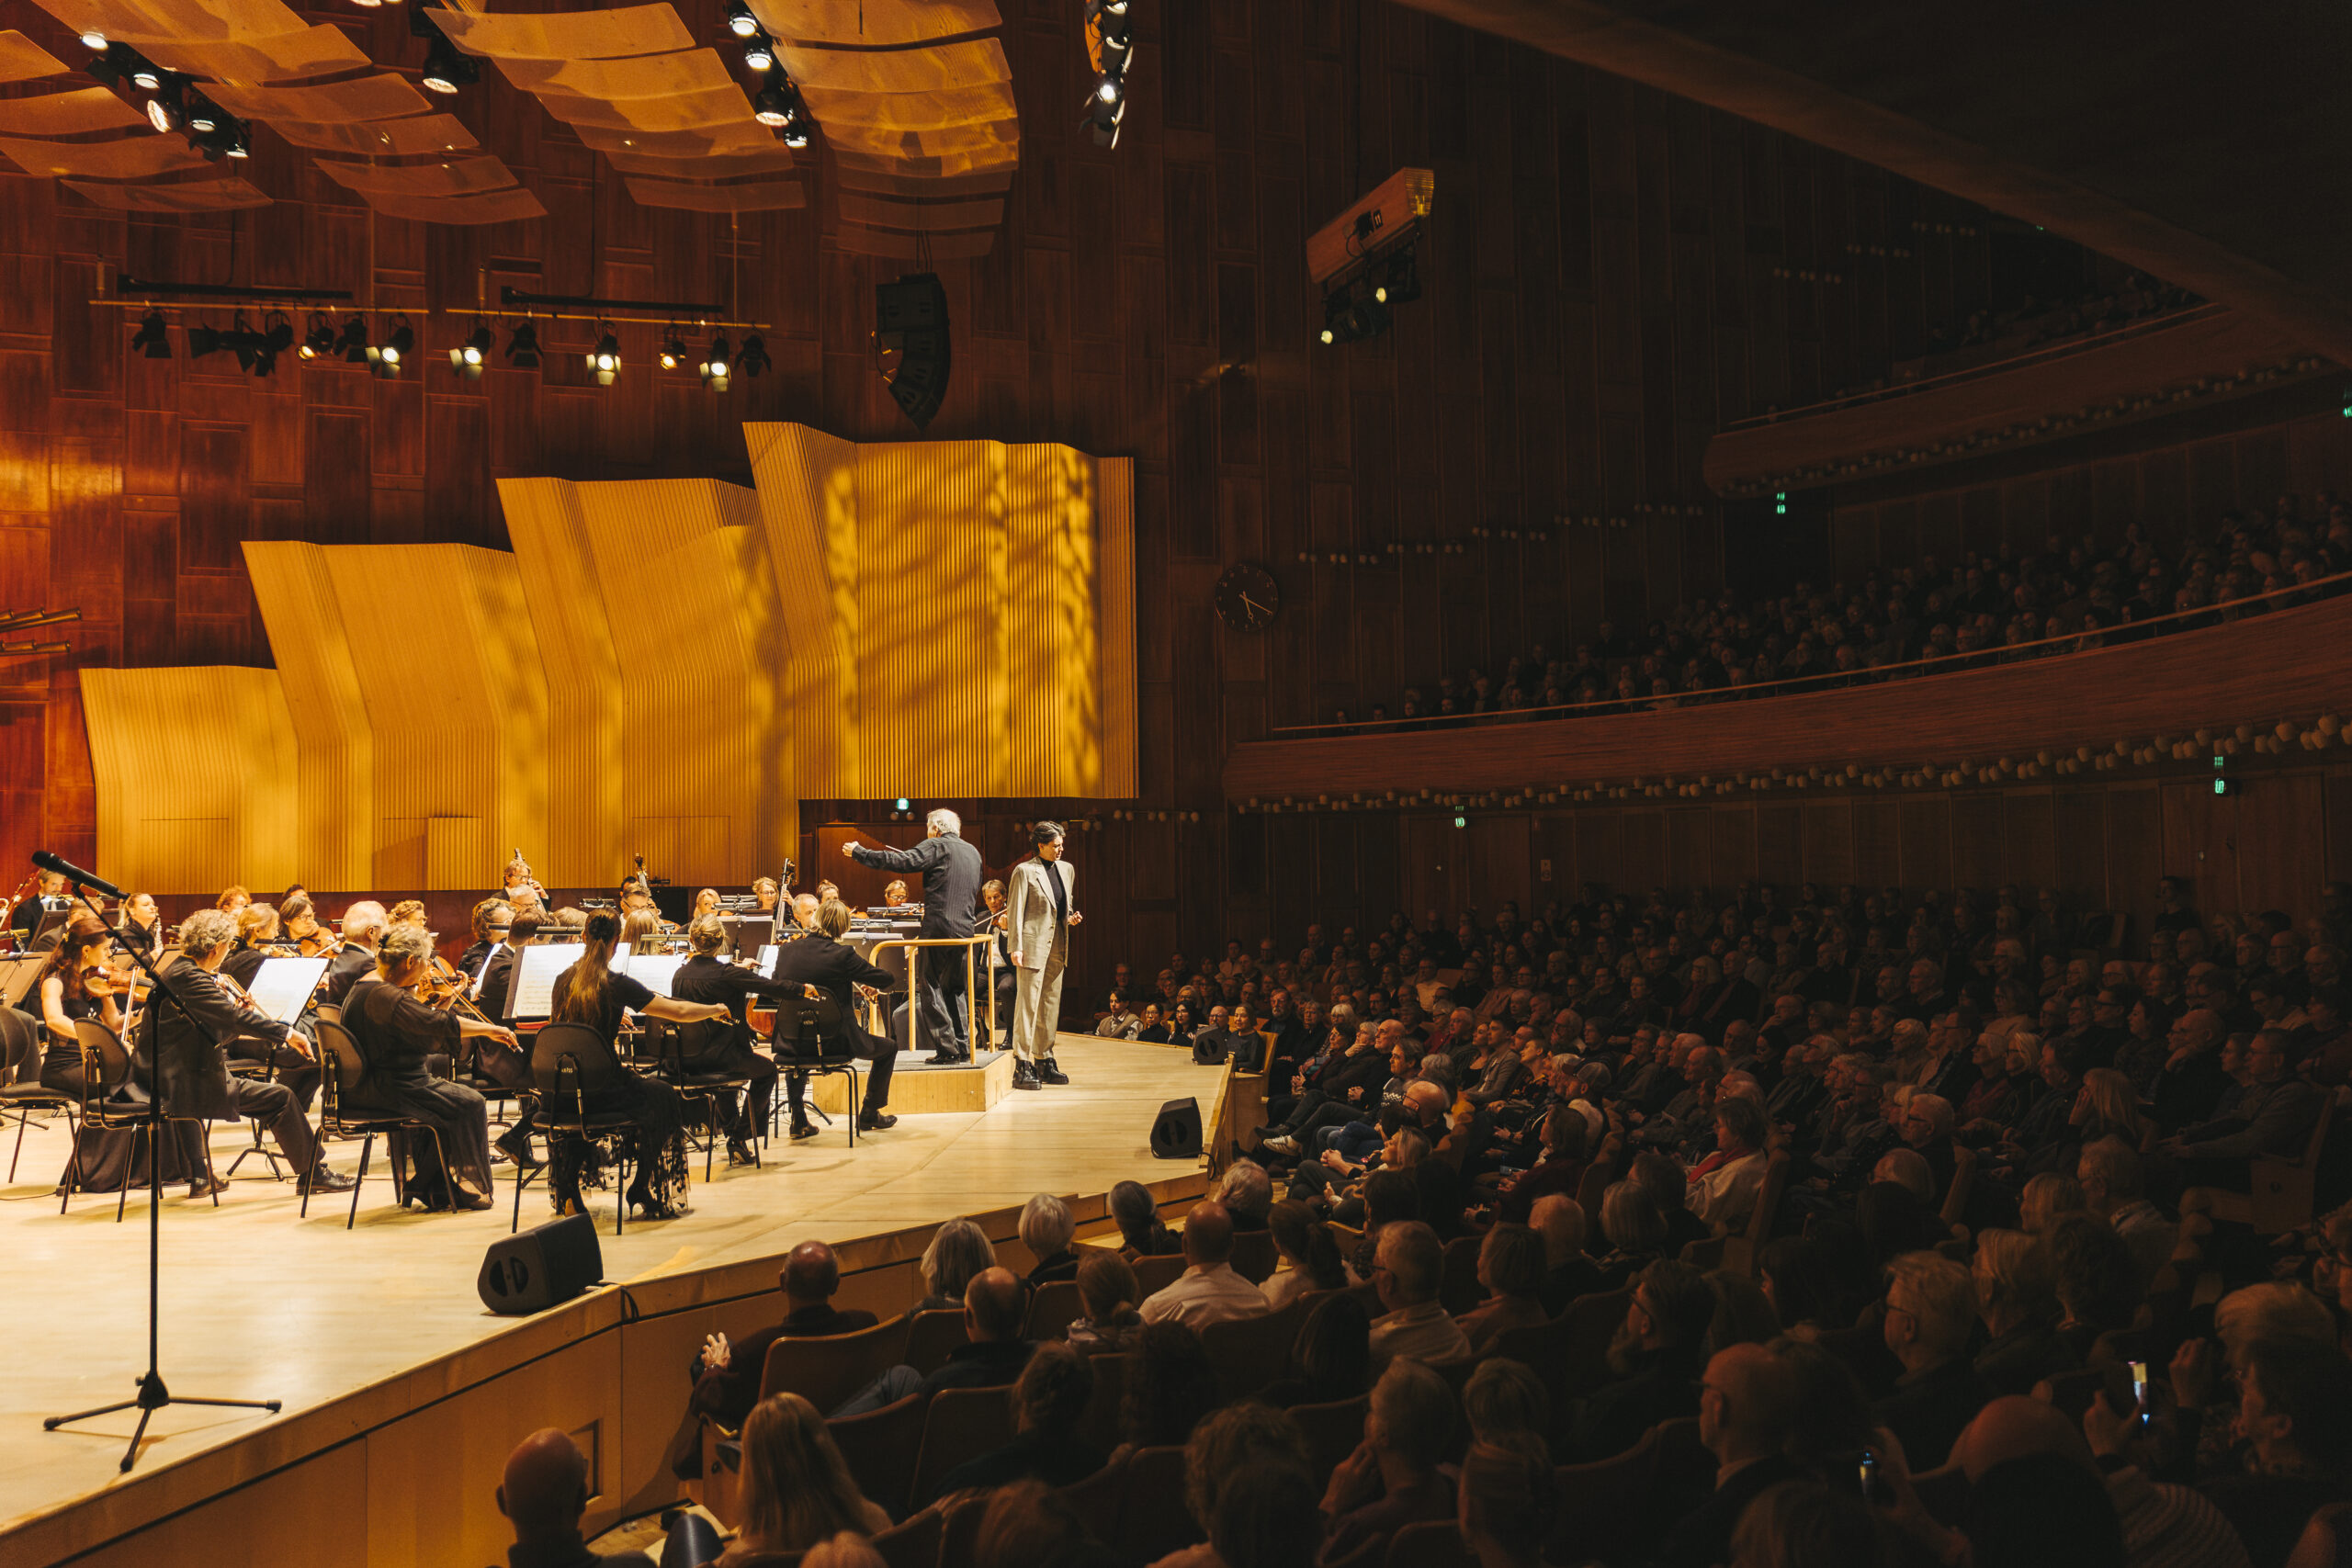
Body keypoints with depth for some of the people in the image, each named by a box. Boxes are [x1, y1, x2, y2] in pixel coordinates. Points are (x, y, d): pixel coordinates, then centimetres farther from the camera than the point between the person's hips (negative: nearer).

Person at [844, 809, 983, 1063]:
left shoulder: (936, 847, -5)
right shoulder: (973, 852, 17)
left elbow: (900, 861, -14)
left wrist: (859, 852, -6)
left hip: (939, 927, -7)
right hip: (965, 928, 7)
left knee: (931, 989, -2)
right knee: (955, 989, 16)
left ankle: (946, 1048, -6)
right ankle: (963, 1047, 14)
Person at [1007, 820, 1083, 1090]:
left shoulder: (1067, 869, 15)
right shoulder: (1025, 871, -5)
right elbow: (1015, 912, -7)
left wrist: (1071, 917, 4)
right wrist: (1016, 947, -14)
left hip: (1057, 946, 7)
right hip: (1033, 944, -7)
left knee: (1051, 1006, 11)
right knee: (1027, 1004, -8)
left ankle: (1044, 1063, 18)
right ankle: (1022, 1067, -7)